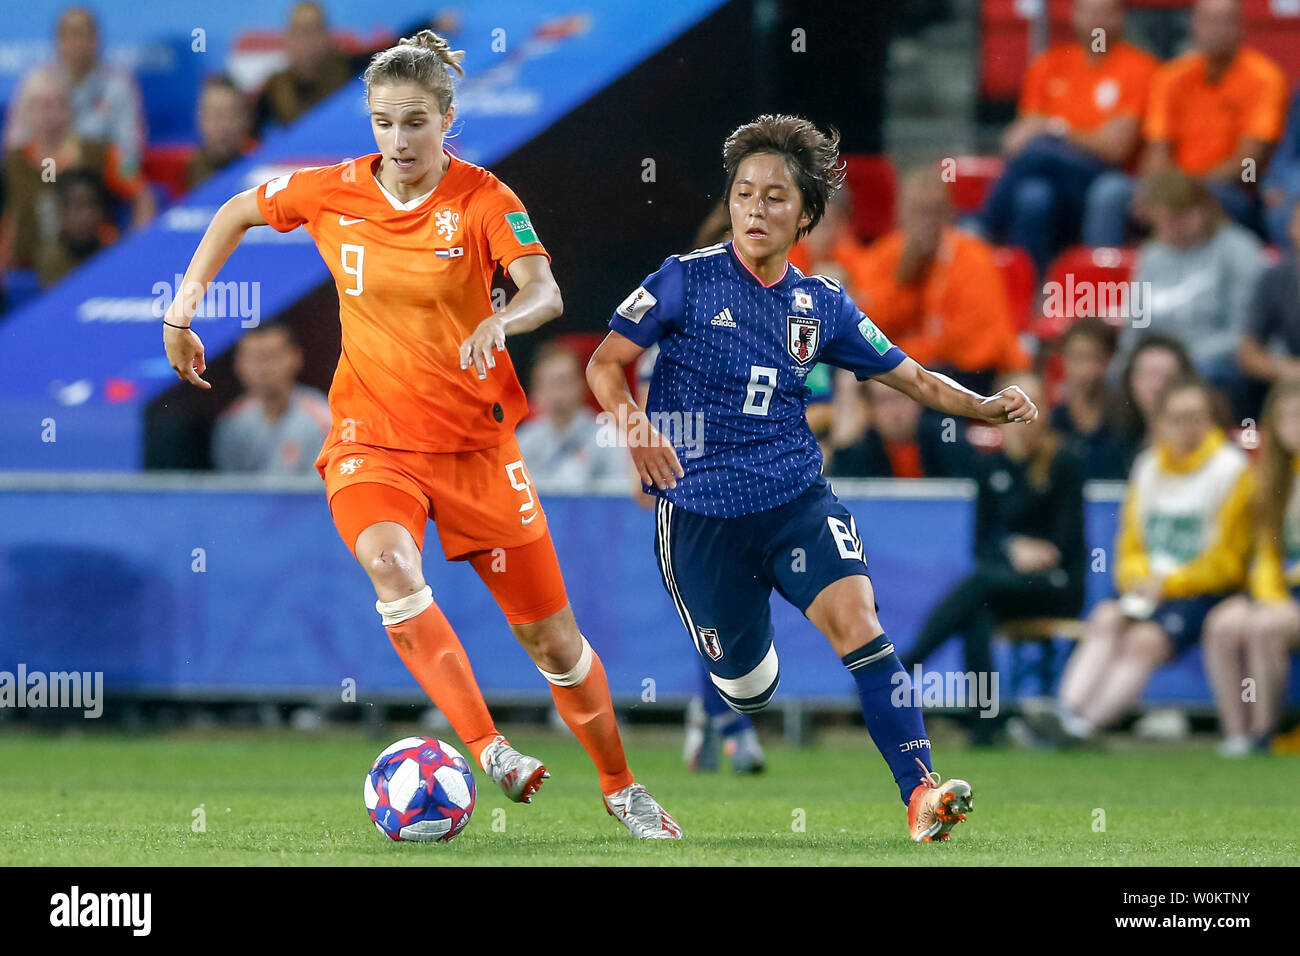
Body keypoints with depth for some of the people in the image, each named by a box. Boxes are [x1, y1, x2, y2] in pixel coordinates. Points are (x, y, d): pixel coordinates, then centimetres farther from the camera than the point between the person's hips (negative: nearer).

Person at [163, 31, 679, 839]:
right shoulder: (332, 193, -3)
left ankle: (621, 787, 29)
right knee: (390, 564, -33)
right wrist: (185, 302, 7)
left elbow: (544, 292, -25)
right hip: (370, 439, 1)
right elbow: (239, 212, 16)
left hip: (474, 440, 0)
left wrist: (501, 320, -46)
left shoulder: (482, 198, -10)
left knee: (551, 635, 6)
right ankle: (490, 752, -35)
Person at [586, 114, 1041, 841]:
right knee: (747, 686, 9)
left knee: (857, 618, -24)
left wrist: (986, 407, -8)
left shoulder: (823, 304, 4)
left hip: (797, 496, 1)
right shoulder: (688, 280, -6)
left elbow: (911, 377, 9)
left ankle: (922, 792, -28)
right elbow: (606, 364, -1)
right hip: (701, 507, -1)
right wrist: (634, 426, -20)